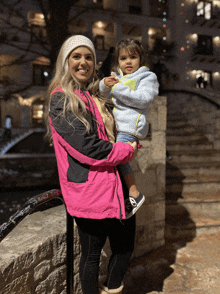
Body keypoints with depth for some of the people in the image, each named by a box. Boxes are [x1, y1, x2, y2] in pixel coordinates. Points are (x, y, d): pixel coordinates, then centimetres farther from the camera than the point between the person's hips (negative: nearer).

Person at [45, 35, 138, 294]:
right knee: (91, 254, 10)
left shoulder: (96, 97, 14)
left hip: (114, 184, 8)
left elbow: (115, 132, 26)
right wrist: (129, 150, -8)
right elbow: (87, 148, -19)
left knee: (125, 246, 17)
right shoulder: (61, 100, -10)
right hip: (89, 189, -7)